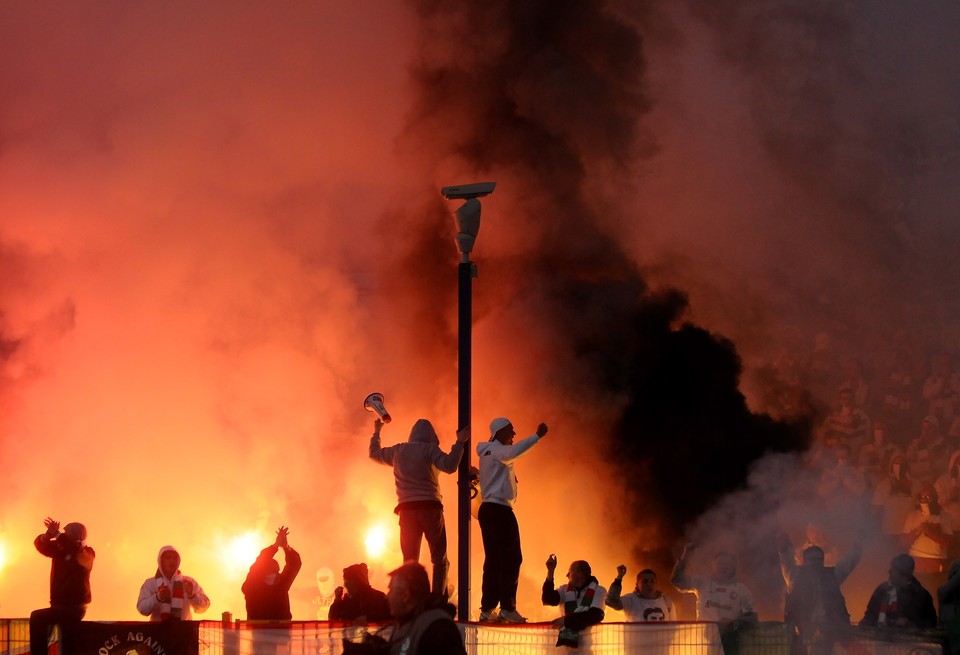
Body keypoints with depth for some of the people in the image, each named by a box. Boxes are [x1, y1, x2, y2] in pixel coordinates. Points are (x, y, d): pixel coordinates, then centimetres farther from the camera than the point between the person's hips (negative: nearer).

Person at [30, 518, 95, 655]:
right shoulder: (61, 549, 8)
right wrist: (48, 534, -22)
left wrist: (57, 534, -32)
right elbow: (40, 544, 0)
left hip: (73, 607, -8)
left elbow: (76, 552, -33)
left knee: (37, 617, -24)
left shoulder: (86, 554, -11)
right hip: (61, 606, 8)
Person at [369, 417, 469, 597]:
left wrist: (376, 432, 43)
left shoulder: (398, 451, 12)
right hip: (430, 507, -4)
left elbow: (374, 453, 28)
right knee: (440, 560, 0)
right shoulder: (429, 449, -1)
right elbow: (449, 465, -17)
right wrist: (460, 442, -9)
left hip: (406, 510, 4)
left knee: (410, 560, 10)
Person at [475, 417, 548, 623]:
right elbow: (513, 452, -31)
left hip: (489, 509, 10)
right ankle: (507, 608, -14)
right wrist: (537, 436, -33)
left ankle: (487, 609, 7)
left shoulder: (489, 452, 20)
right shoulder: (495, 450, -10)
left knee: (494, 560, 9)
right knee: (511, 559, -10)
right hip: (500, 509, -10)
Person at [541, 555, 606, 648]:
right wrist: (550, 571, -6)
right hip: (567, 640, 4)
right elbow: (548, 599, -1)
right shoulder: (565, 589, 15)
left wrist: (567, 620, -13)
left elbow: (595, 615, -9)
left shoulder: (598, 591, 3)